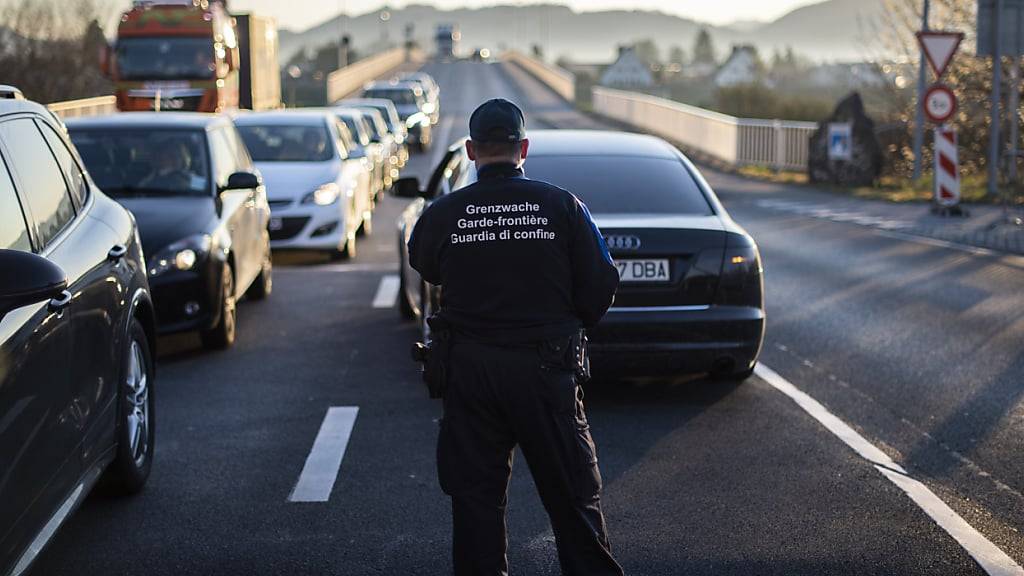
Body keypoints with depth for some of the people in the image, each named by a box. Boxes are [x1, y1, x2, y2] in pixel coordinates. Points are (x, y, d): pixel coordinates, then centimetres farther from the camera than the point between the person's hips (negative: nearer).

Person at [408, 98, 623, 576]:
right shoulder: (562, 206, -6)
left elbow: (423, 267, 15)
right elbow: (600, 287, -3)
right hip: (545, 367, 0)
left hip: (469, 371, 1)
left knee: (475, 496, 10)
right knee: (572, 495, 9)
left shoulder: (442, 214, -4)